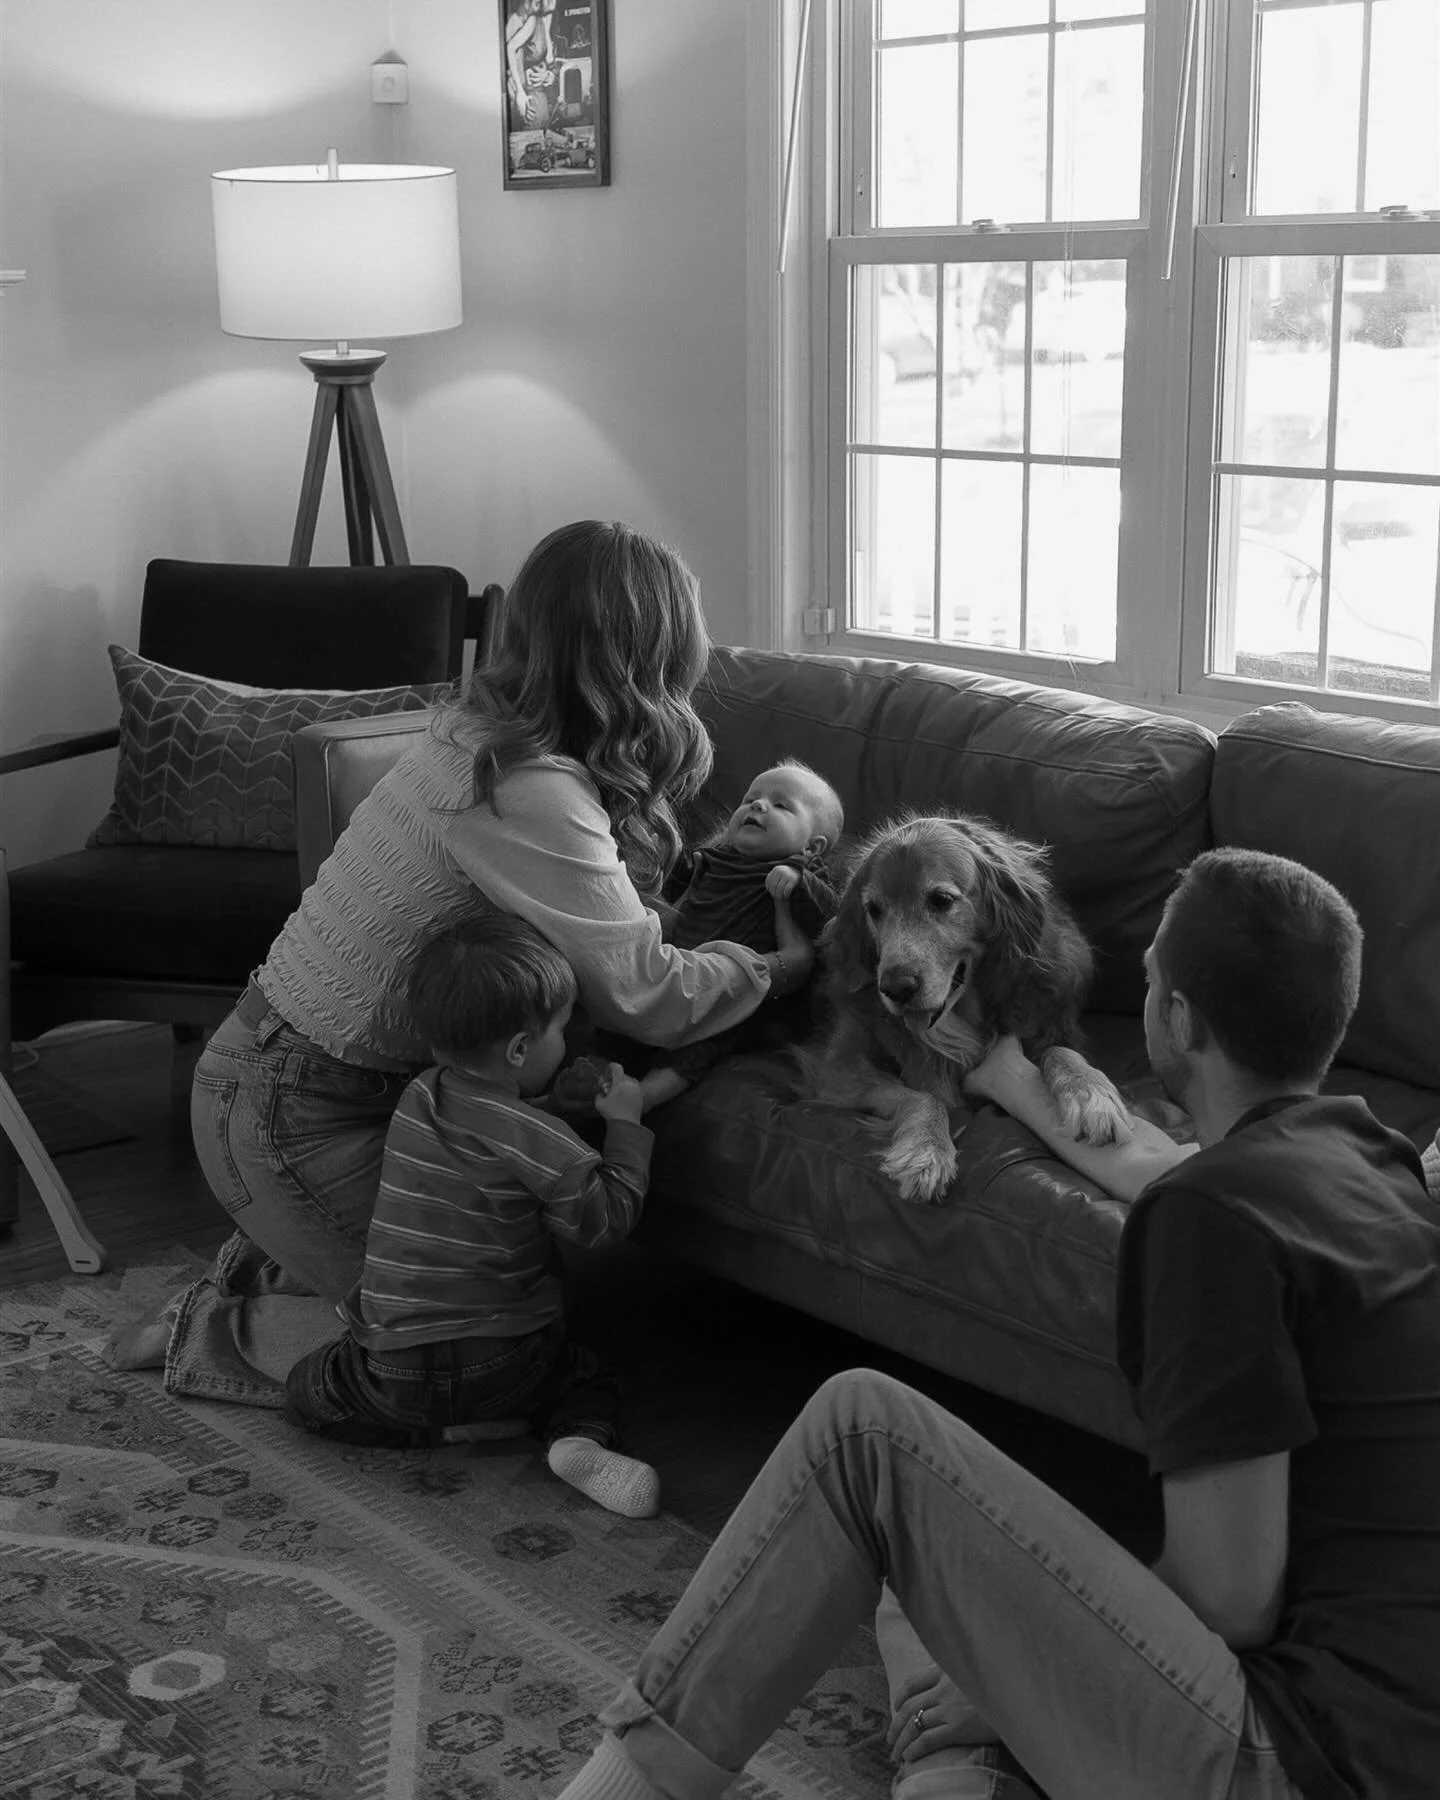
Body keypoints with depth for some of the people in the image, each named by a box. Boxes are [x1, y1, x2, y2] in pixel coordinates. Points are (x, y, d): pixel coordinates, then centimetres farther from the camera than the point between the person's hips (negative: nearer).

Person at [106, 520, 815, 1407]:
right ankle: (215, 1336, 7)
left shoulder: (486, 735, 2)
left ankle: (271, 1267, 20)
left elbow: (604, 934, 6)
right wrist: (789, 962, -8)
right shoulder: (529, 794, -28)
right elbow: (646, 995, -25)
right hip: (294, 1113, -9)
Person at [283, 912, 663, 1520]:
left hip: (395, 1369, 2)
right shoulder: (535, 1138, -15)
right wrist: (625, 1122, 3)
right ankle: (580, 1438, -7)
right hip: (506, 1365, -2)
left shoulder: (418, 1099, 5)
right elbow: (606, 1217, -6)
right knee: (588, 1376, 26)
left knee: (307, 1388, 23)